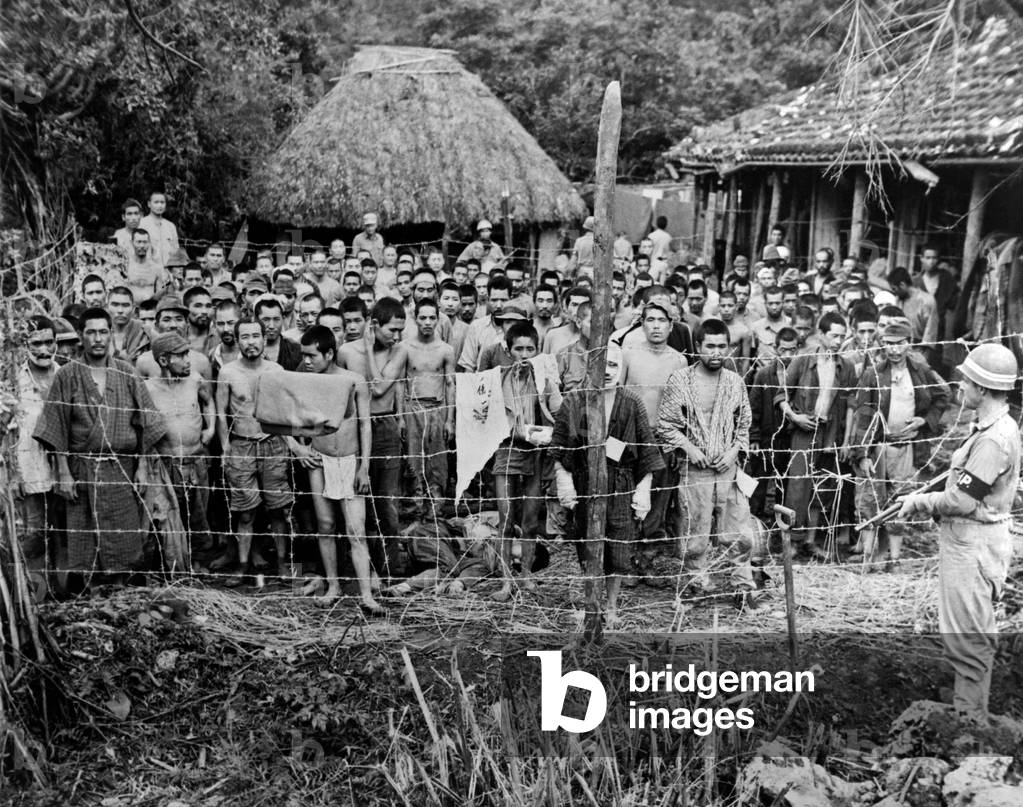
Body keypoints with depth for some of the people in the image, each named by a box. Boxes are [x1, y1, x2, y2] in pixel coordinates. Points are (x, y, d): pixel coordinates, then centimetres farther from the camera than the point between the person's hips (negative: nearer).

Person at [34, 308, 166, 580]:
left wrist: (141, 467, 0)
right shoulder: (67, 375, 0)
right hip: (82, 472, -1)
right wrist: (63, 473, -7)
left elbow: (143, 424, 5)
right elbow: (56, 430, -1)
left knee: (126, 546, 4)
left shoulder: (126, 373, 5)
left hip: (123, 470, 1)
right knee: (85, 548, 3)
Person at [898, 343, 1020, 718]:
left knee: (968, 640, 0)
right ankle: (967, 709, 33)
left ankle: (971, 717, 12)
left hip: (974, 546, -11)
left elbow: (961, 500, -23)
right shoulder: (991, 428, 10)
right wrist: (924, 500, 7)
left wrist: (919, 502, -8)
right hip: (964, 539, 11)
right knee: (958, 634, 20)